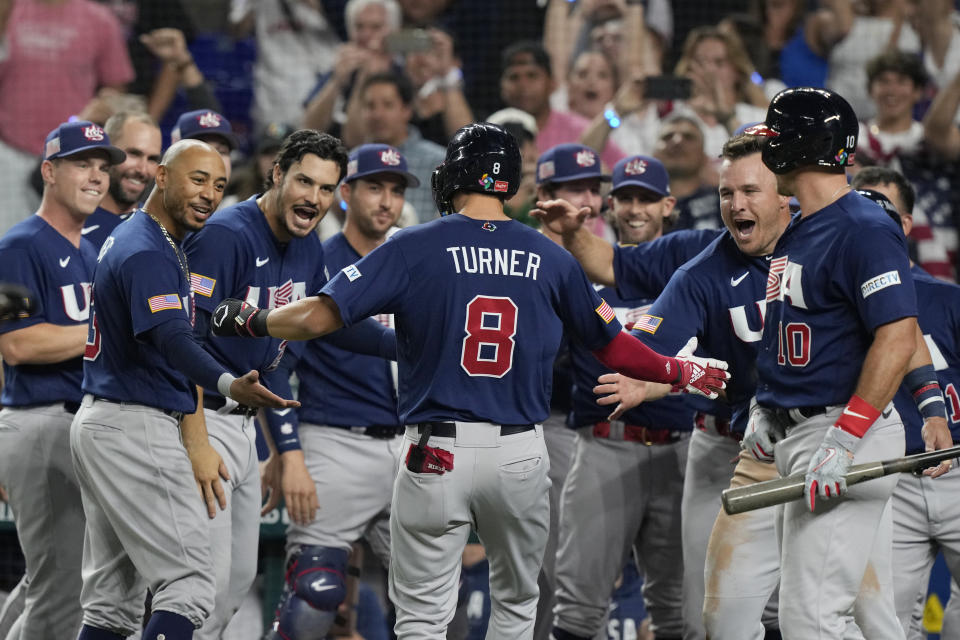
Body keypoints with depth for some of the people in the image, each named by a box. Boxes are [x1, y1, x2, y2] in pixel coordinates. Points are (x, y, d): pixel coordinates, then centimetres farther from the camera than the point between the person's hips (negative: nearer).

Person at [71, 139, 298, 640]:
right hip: (136, 428, -11)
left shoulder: (125, 239, 16)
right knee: (189, 583, -14)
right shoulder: (148, 253, -17)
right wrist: (229, 386, -49)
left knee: (112, 599, 11)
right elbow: (172, 339, -33)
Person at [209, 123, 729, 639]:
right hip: (520, 459, 2)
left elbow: (318, 317, -9)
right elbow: (612, 346, 11)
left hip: (436, 458, -2)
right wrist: (682, 373, 28)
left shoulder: (415, 248, -4)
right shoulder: (550, 258, 4)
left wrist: (251, 320, 9)